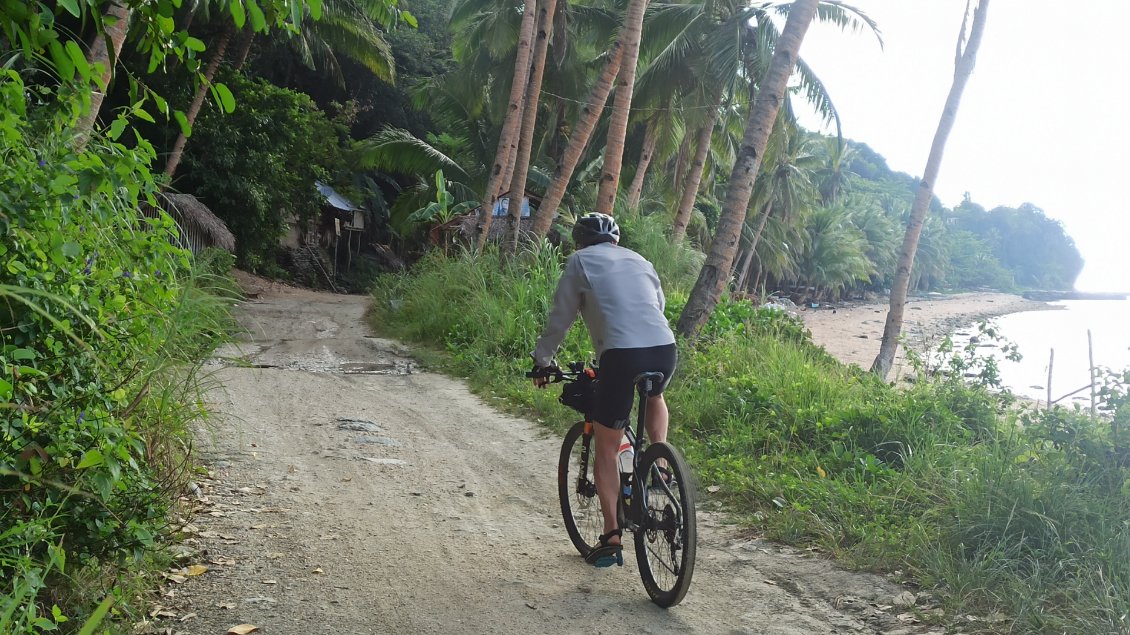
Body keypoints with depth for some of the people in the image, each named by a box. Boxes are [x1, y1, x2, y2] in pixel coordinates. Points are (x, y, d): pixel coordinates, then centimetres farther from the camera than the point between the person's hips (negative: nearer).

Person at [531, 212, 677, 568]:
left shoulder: (580, 261, 14)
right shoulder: (638, 261, 27)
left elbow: (560, 318, 14)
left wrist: (541, 361, 26)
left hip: (621, 355, -4)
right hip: (665, 349, 4)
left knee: (606, 448, 10)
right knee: (655, 396, 39)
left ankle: (612, 539, 11)